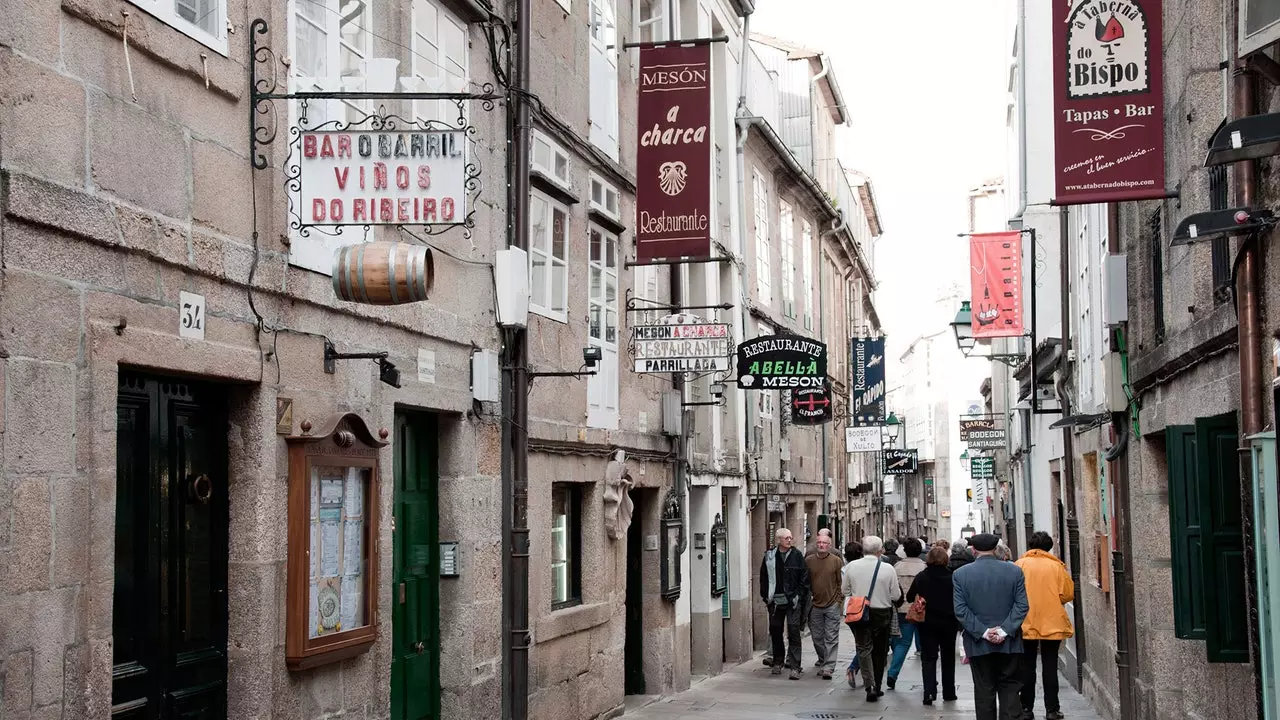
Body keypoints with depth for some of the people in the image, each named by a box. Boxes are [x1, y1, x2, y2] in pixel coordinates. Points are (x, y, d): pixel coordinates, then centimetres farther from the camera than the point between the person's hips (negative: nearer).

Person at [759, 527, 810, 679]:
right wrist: (765, 596, 4)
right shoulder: (769, 556, 6)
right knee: (775, 631, 10)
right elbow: (764, 577, 10)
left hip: (793, 600, -3)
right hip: (775, 600, 3)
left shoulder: (797, 555, 1)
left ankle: (795, 667, -8)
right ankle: (777, 663, 25)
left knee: (793, 631, -8)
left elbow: (804, 577, 2)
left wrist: (799, 595, -5)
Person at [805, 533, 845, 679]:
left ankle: (828, 668, -4)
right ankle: (823, 661, 29)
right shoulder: (808, 561, 3)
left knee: (831, 639, -4)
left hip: (832, 606, -3)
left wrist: (840, 603, -2)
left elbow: (841, 583, 1)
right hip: (815, 606, 3)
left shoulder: (836, 561, -2)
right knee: (817, 638, 10)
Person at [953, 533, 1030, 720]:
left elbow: (960, 610, -8)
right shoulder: (1015, 571, -1)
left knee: (984, 691, 7)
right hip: (1010, 643, 0)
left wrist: (983, 632, -10)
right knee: (1010, 689, 6)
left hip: (978, 644, 0)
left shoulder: (960, 574, -3)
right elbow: (1021, 605, -7)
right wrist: (1005, 630, -12)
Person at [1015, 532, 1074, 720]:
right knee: (1050, 667, 6)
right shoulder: (1056, 566, -4)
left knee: (1027, 667, 10)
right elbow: (1068, 594, -4)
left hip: (1025, 624, 1)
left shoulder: (1019, 565, -2)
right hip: (1052, 624, -1)